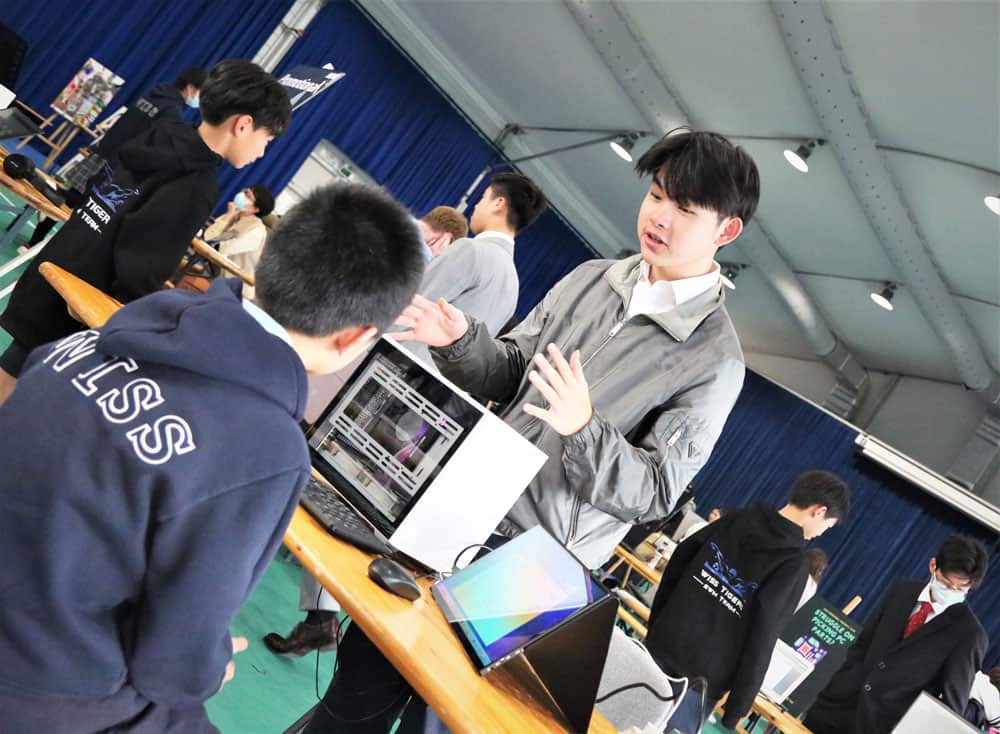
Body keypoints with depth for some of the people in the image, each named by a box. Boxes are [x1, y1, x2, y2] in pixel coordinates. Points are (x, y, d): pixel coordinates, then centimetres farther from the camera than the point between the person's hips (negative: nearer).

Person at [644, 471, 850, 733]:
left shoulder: (736, 519, 4)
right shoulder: (794, 563, -12)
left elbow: (676, 564, 7)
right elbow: (762, 639, -14)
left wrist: (655, 626, 16)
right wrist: (737, 709, -8)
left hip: (663, 646, 5)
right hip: (702, 677, -5)